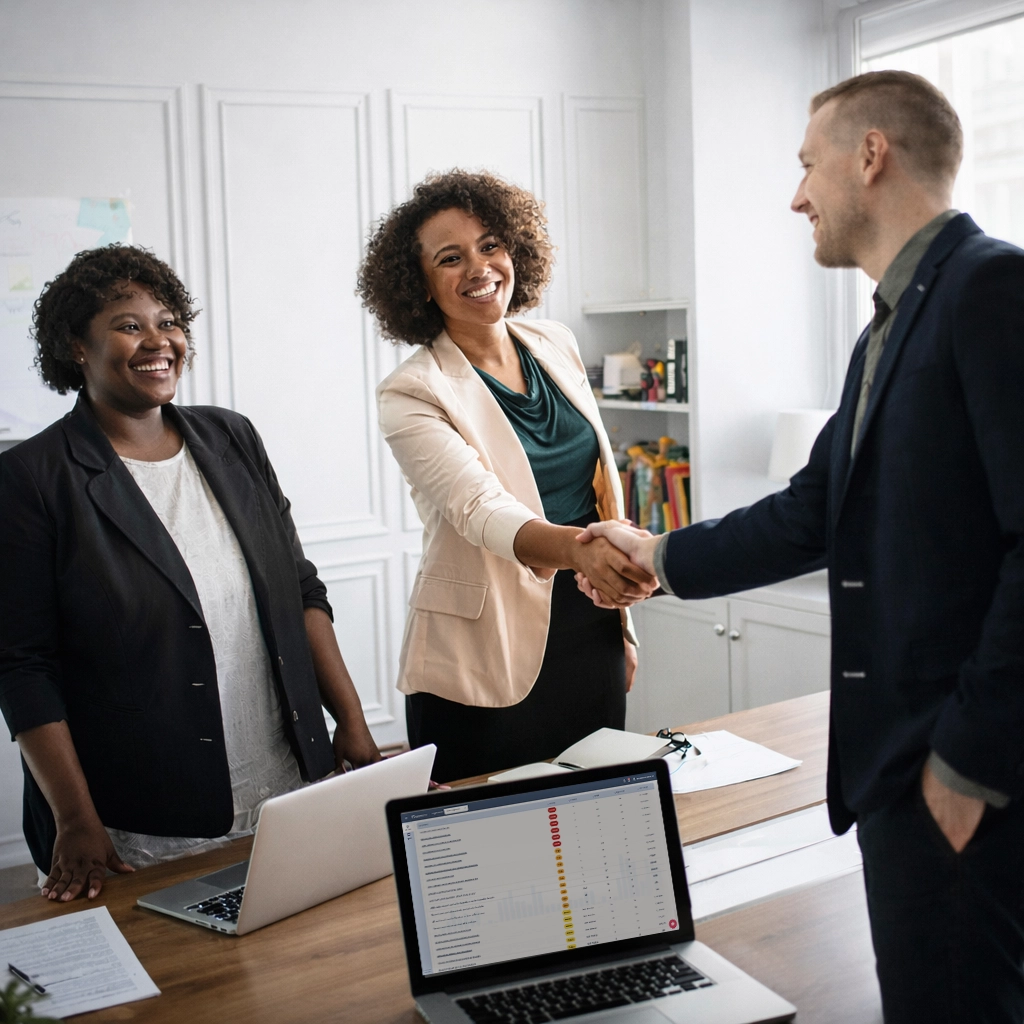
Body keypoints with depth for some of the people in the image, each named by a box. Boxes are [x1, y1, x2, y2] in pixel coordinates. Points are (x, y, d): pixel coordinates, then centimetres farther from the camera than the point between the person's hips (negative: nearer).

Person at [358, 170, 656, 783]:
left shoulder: (557, 346, 6)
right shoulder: (412, 395, -13)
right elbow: (482, 512, -27)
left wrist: (622, 625, 14)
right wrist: (576, 549, -46)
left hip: (591, 639, 6)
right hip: (490, 658, -5)